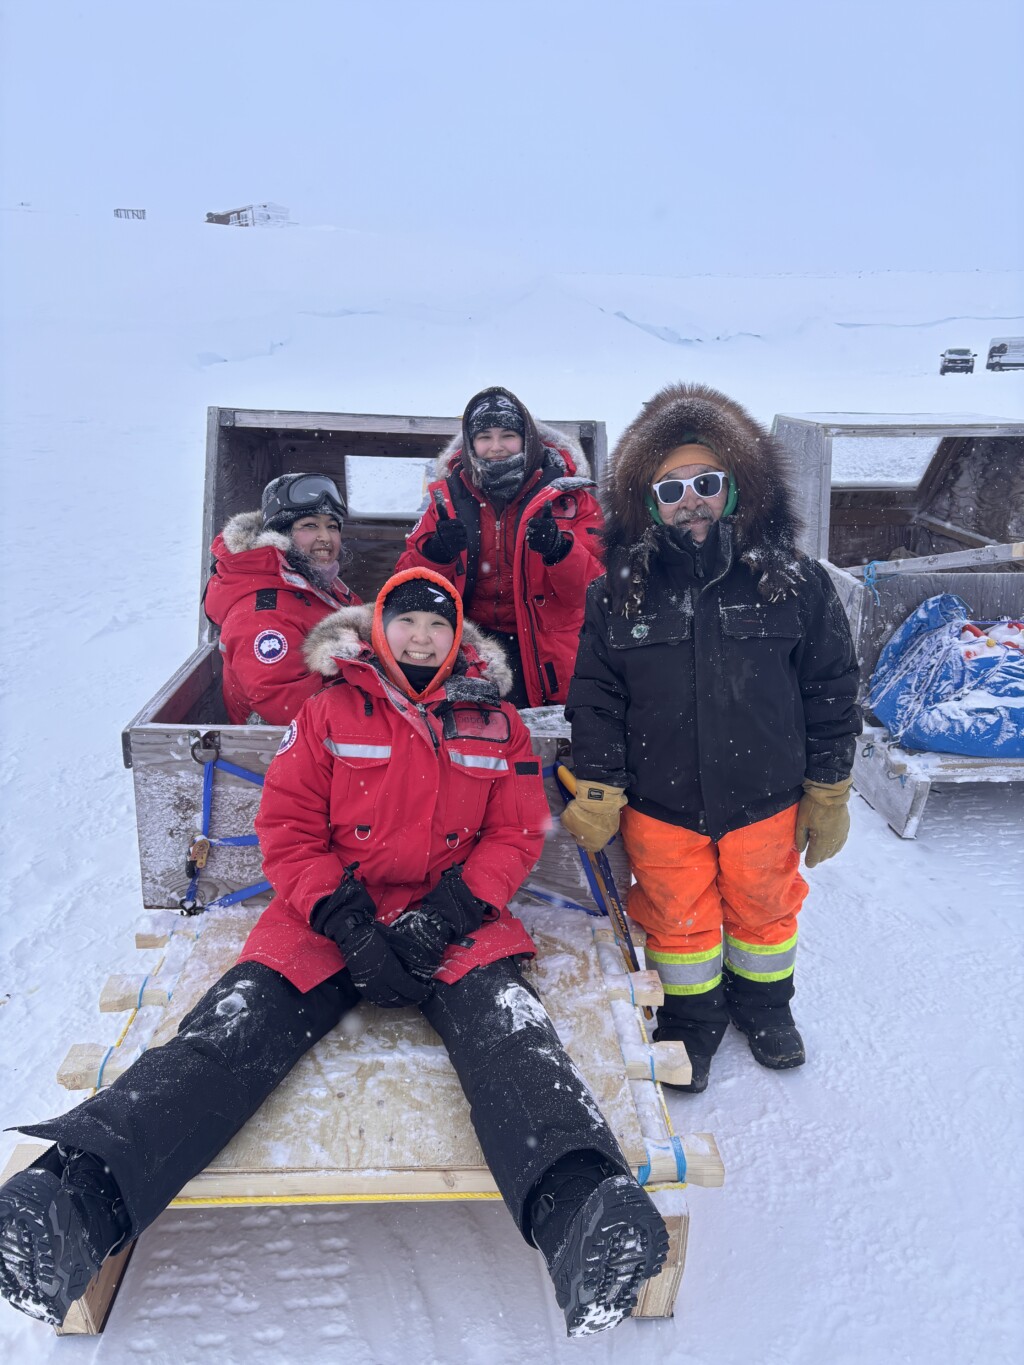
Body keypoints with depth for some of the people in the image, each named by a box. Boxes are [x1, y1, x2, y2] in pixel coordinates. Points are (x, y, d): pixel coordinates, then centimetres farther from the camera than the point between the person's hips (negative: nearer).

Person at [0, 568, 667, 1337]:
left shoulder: (495, 722, 10)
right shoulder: (332, 711, 7)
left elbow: (516, 835, 7)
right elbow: (288, 829, 3)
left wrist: (449, 913, -10)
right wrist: (347, 921, -13)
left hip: (452, 919, 0)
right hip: (332, 913, 1)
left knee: (506, 1026, -28)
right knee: (239, 1022, -22)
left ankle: (577, 1208, -48)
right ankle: (82, 1192, -36)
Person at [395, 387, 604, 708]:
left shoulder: (565, 493, 1)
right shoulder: (449, 498, 7)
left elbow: (594, 585, -8)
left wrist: (559, 550, -28)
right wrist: (434, 553, -18)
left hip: (547, 657, -1)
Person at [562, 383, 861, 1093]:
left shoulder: (797, 584, -9)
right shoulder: (620, 593, -7)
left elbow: (831, 693, -2)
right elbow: (596, 697, -3)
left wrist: (828, 795, 1)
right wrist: (598, 794, -5)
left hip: (766, 802, 0)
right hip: (660, 806, 0)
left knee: (763, 907, 21)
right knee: (679, 918, 16)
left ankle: (764, 1001, 50)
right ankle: (693, 1014, 44)